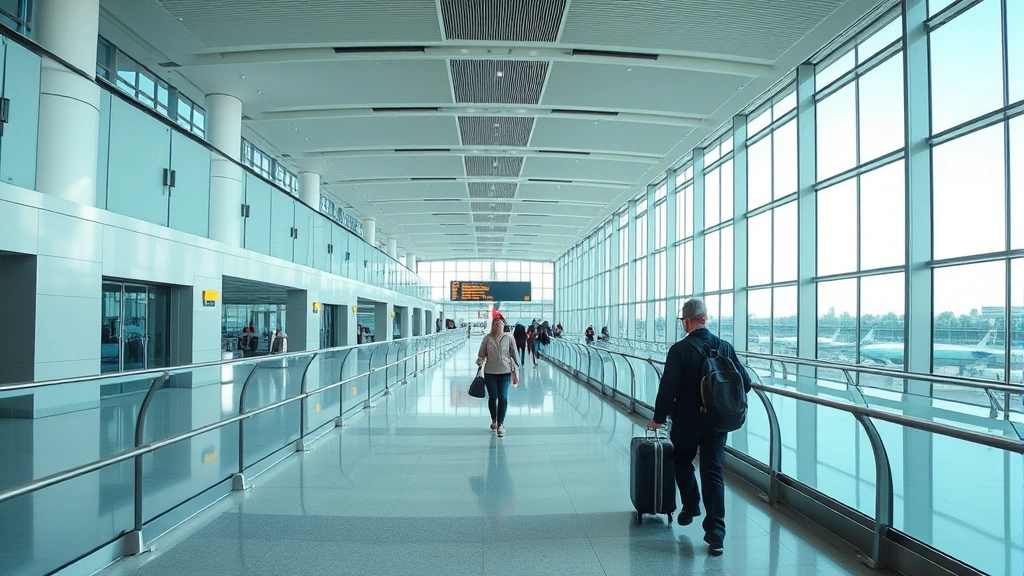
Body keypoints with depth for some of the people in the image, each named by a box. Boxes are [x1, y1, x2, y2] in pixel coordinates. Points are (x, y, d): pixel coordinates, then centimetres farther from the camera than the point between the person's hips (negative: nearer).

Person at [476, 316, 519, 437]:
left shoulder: (509, 338, -2)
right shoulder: (487, 338, 0)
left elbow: (514, 355, 1)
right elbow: (481, 354, 7)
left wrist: (516, 373, 1)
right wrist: (480, 363, -10)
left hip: (505, 372, -1)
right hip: (490, 372, 1)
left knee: (503, 398, -6)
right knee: (492, 397, 9)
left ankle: (500, 424, 3)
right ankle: (493, 420, 32)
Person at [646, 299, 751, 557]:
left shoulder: (679, 350, -15)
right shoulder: (725, 347, -2)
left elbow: (668, 387, -16)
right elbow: (745, 382, 1)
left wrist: (659, 418, -3)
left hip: (686, 422, -3)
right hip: (717, 422, 3)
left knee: (682, 463, 23)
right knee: (713, 473, 5)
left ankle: (690, 507, 37)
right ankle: (715, 534, 1)